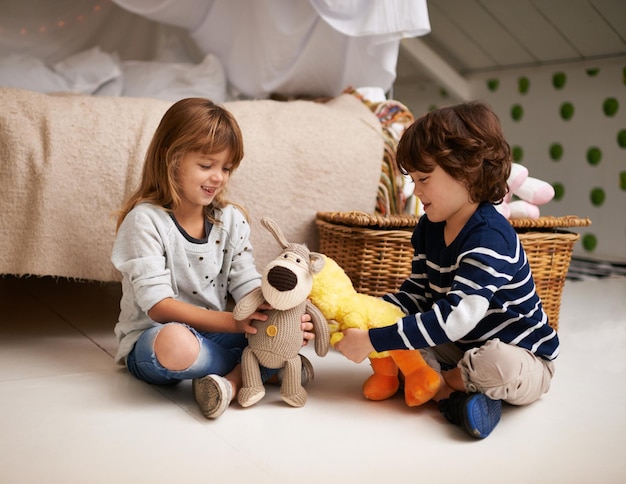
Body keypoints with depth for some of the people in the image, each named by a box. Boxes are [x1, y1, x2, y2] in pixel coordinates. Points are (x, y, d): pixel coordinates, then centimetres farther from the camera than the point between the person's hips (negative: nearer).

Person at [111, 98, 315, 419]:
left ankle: (234, 380, -24)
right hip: (152, 339, -5)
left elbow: (248, 287, -1)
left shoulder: (232, 219, 3)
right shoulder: (145, 220, -13)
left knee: (297, 320, -10)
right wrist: (232, 321, -31)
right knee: (175, 343, -41)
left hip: (213, 335, 5)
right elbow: (158, 305, -20)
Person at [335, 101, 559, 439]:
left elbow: (454, 319, -36)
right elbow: (415, 296, 4)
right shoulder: (428, 230, 0)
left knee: (497, 364, -39)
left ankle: (439, 381, -9)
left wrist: (373, 341, -37)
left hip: (521, 358, -7)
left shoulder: (490, 239, -29)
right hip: (462, 348, 8)